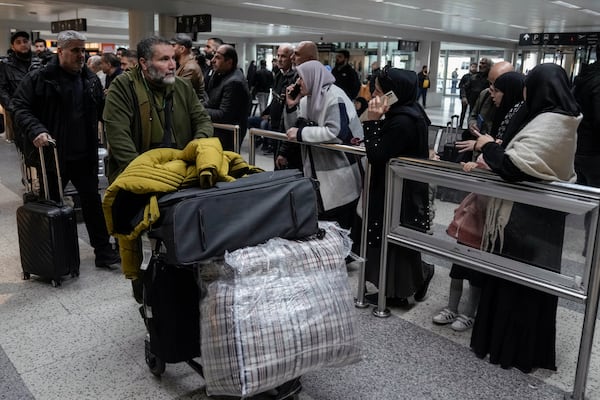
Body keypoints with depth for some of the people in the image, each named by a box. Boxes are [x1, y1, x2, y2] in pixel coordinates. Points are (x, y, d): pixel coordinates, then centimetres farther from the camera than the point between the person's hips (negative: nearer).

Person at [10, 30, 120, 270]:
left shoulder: (91, 80, 7)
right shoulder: (39, 78, -7)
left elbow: (101, 111, 16)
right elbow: (19, 107, -8)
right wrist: (36, 131, -23)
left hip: (84, 156, 3)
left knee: (93, 202, 5)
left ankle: (103, 250, 12)